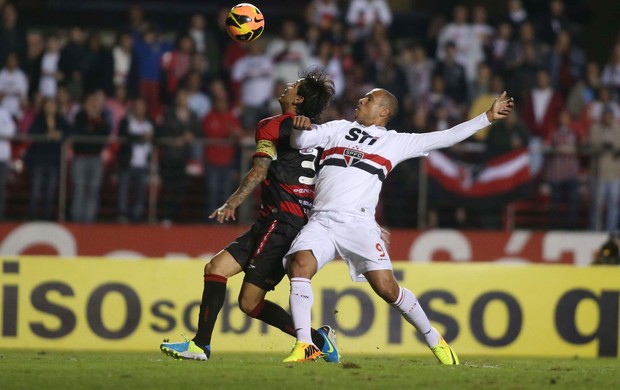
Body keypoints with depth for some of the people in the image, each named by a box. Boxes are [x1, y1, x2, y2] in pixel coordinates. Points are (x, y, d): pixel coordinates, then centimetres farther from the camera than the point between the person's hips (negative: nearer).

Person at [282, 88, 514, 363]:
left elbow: (445, 138, 14)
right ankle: (305, 346, -23)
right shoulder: (339, 129, 21)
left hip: (358, 224, -2)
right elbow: (299, 142, 15)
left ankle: (435, 340, 11)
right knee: (299, 266, -25)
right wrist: (300, 128, -9)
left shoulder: (395, 142, 14)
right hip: (321, 221, 2)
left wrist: (488, 117, 12)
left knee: (387, 288, -10)